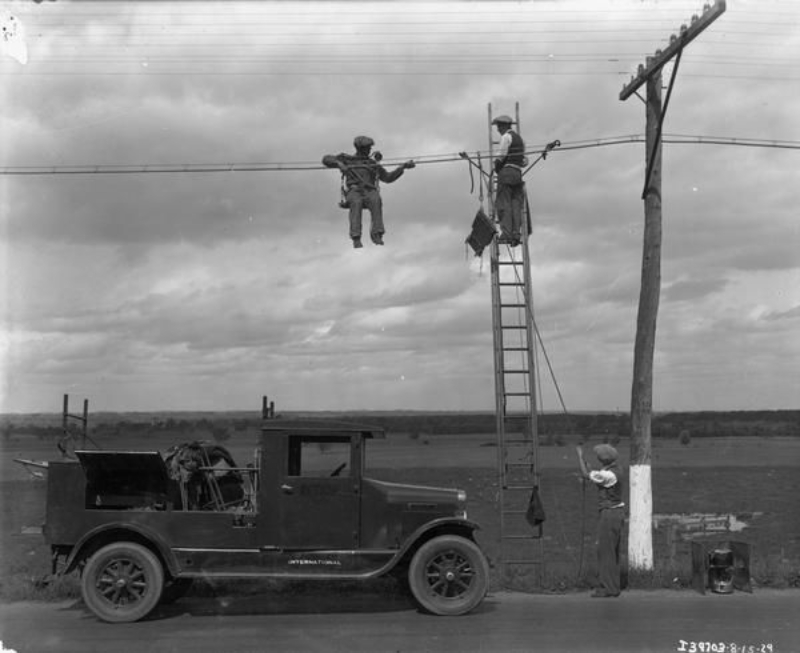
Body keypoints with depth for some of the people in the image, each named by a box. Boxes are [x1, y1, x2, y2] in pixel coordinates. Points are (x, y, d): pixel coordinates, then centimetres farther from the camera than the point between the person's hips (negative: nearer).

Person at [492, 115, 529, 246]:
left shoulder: (506, 137, -2)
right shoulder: (520, 138, 25)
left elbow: (501, 155, -11)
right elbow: (524, 161, 23)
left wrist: (496, 165, 4)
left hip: (506, 171, -8)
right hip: (518, 173, 8)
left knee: (504, 203, -9)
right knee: (516, 204, 2)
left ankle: (506, 234, -17)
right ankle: (516, 234, -7)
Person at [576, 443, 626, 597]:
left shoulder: (609, 475, -21)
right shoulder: (615, 470, 10)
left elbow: (586, 475, -13)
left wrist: (580, 455, -3)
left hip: (610, 514, -10)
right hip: (616, 512, 10)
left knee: (605, 551, -6)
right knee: (612, 552, 12)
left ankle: (608, 588, -4)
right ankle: (613, 585, 15)